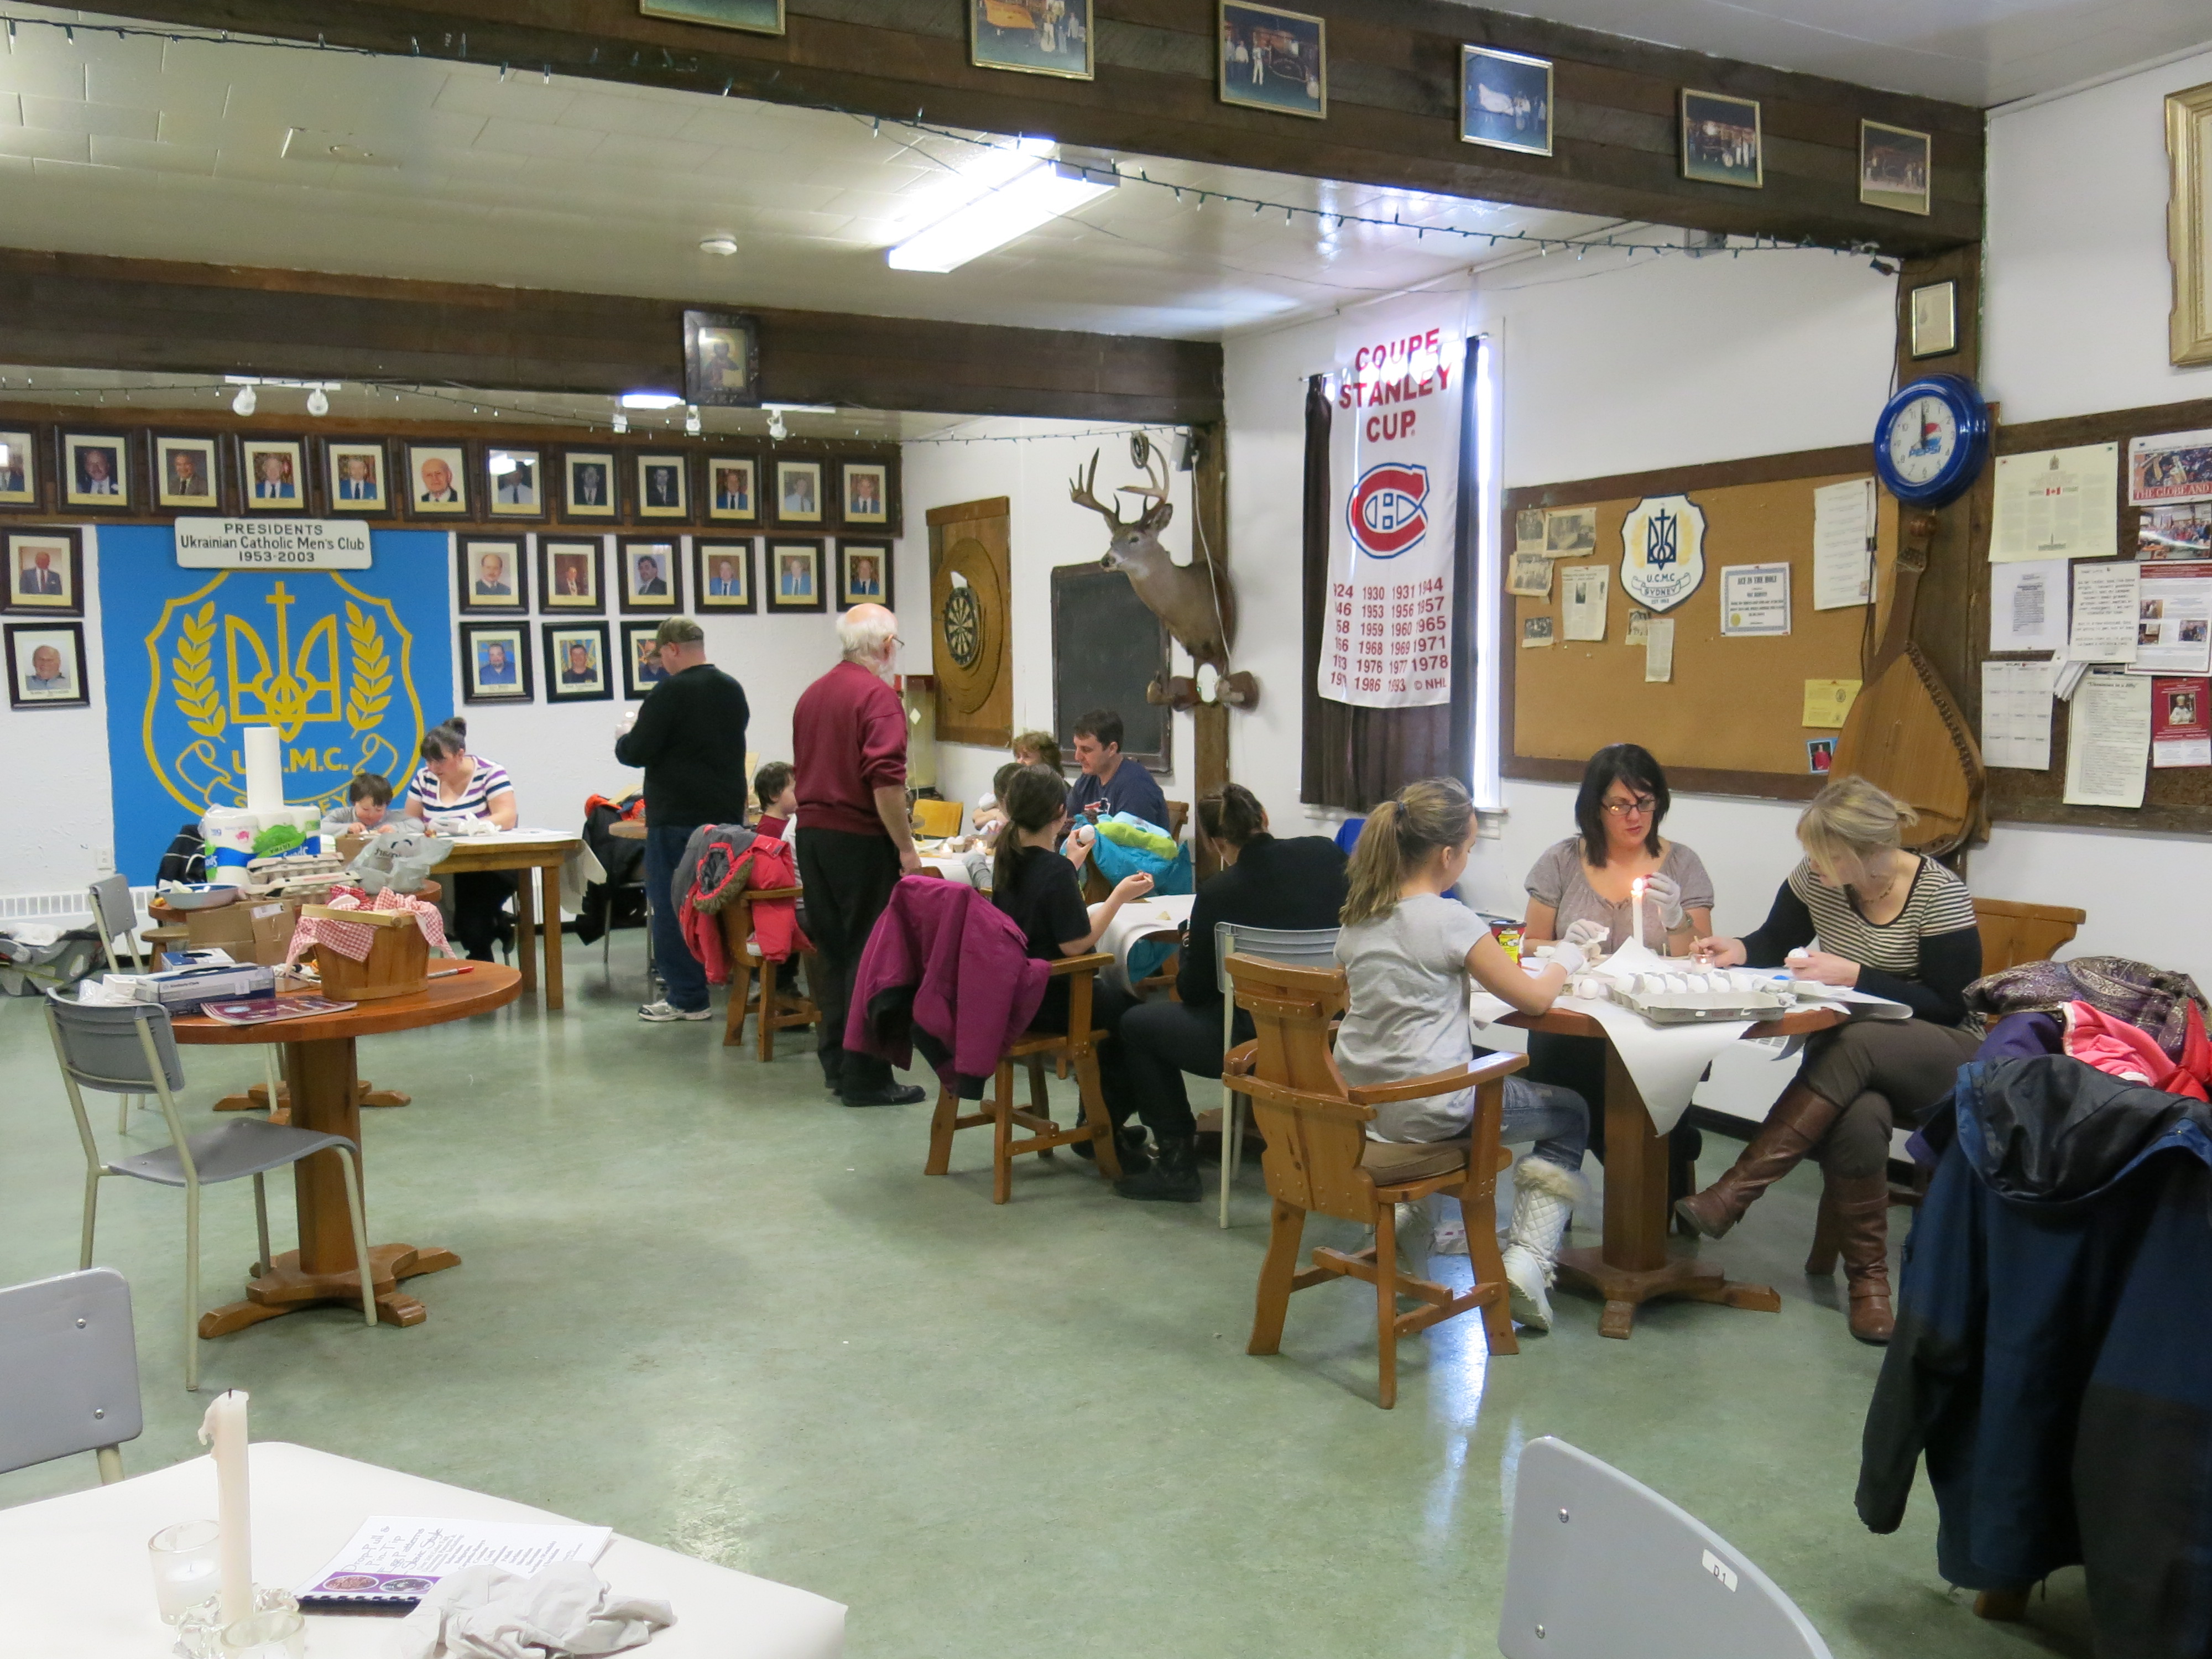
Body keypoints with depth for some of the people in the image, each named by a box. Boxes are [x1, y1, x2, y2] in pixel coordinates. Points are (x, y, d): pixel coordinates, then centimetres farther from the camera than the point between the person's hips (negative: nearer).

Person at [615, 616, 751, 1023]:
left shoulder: (670, 692, -14)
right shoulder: (733, 690, 9)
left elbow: (637, 752, -15)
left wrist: (624, 740, 8)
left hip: (677, 819, -7)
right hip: (727, 813, 7)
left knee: (673, 907, 0)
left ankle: (686, 997, 2)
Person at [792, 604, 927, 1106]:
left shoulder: (812, 694, 14)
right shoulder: (878, 695, -13)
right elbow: (886, 781, -21)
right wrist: (906, 848, -15)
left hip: (812, 834, 8)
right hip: (859, 839, -8)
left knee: (832, 950, 15)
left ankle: (837, 1061, 21)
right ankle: (865, 1077, -1)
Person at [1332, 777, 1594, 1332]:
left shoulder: (1358, 916, 4)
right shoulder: (1449, 920, -16)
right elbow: (1535, 998, -9)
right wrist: (1568, 952, 9)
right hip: (1428, 1110, -7)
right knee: (1571, 1115, 16)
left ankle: (1410, 1212, 24)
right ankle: (1528, 1259, 3)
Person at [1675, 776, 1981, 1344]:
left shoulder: (1939, 895, -15)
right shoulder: (1815, 878, -1)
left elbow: (1949, 1005, -13)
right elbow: (1775, 941, 15)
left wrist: (1855, 975, -23)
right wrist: (1739, 951, -9)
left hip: (1940, 1060, -3)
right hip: (1848, 1054, 3)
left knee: (1854, 1047, -39)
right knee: (1858, 1117, -36)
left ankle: (1733, 1193, -38)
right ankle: (1868, 1274, -19)